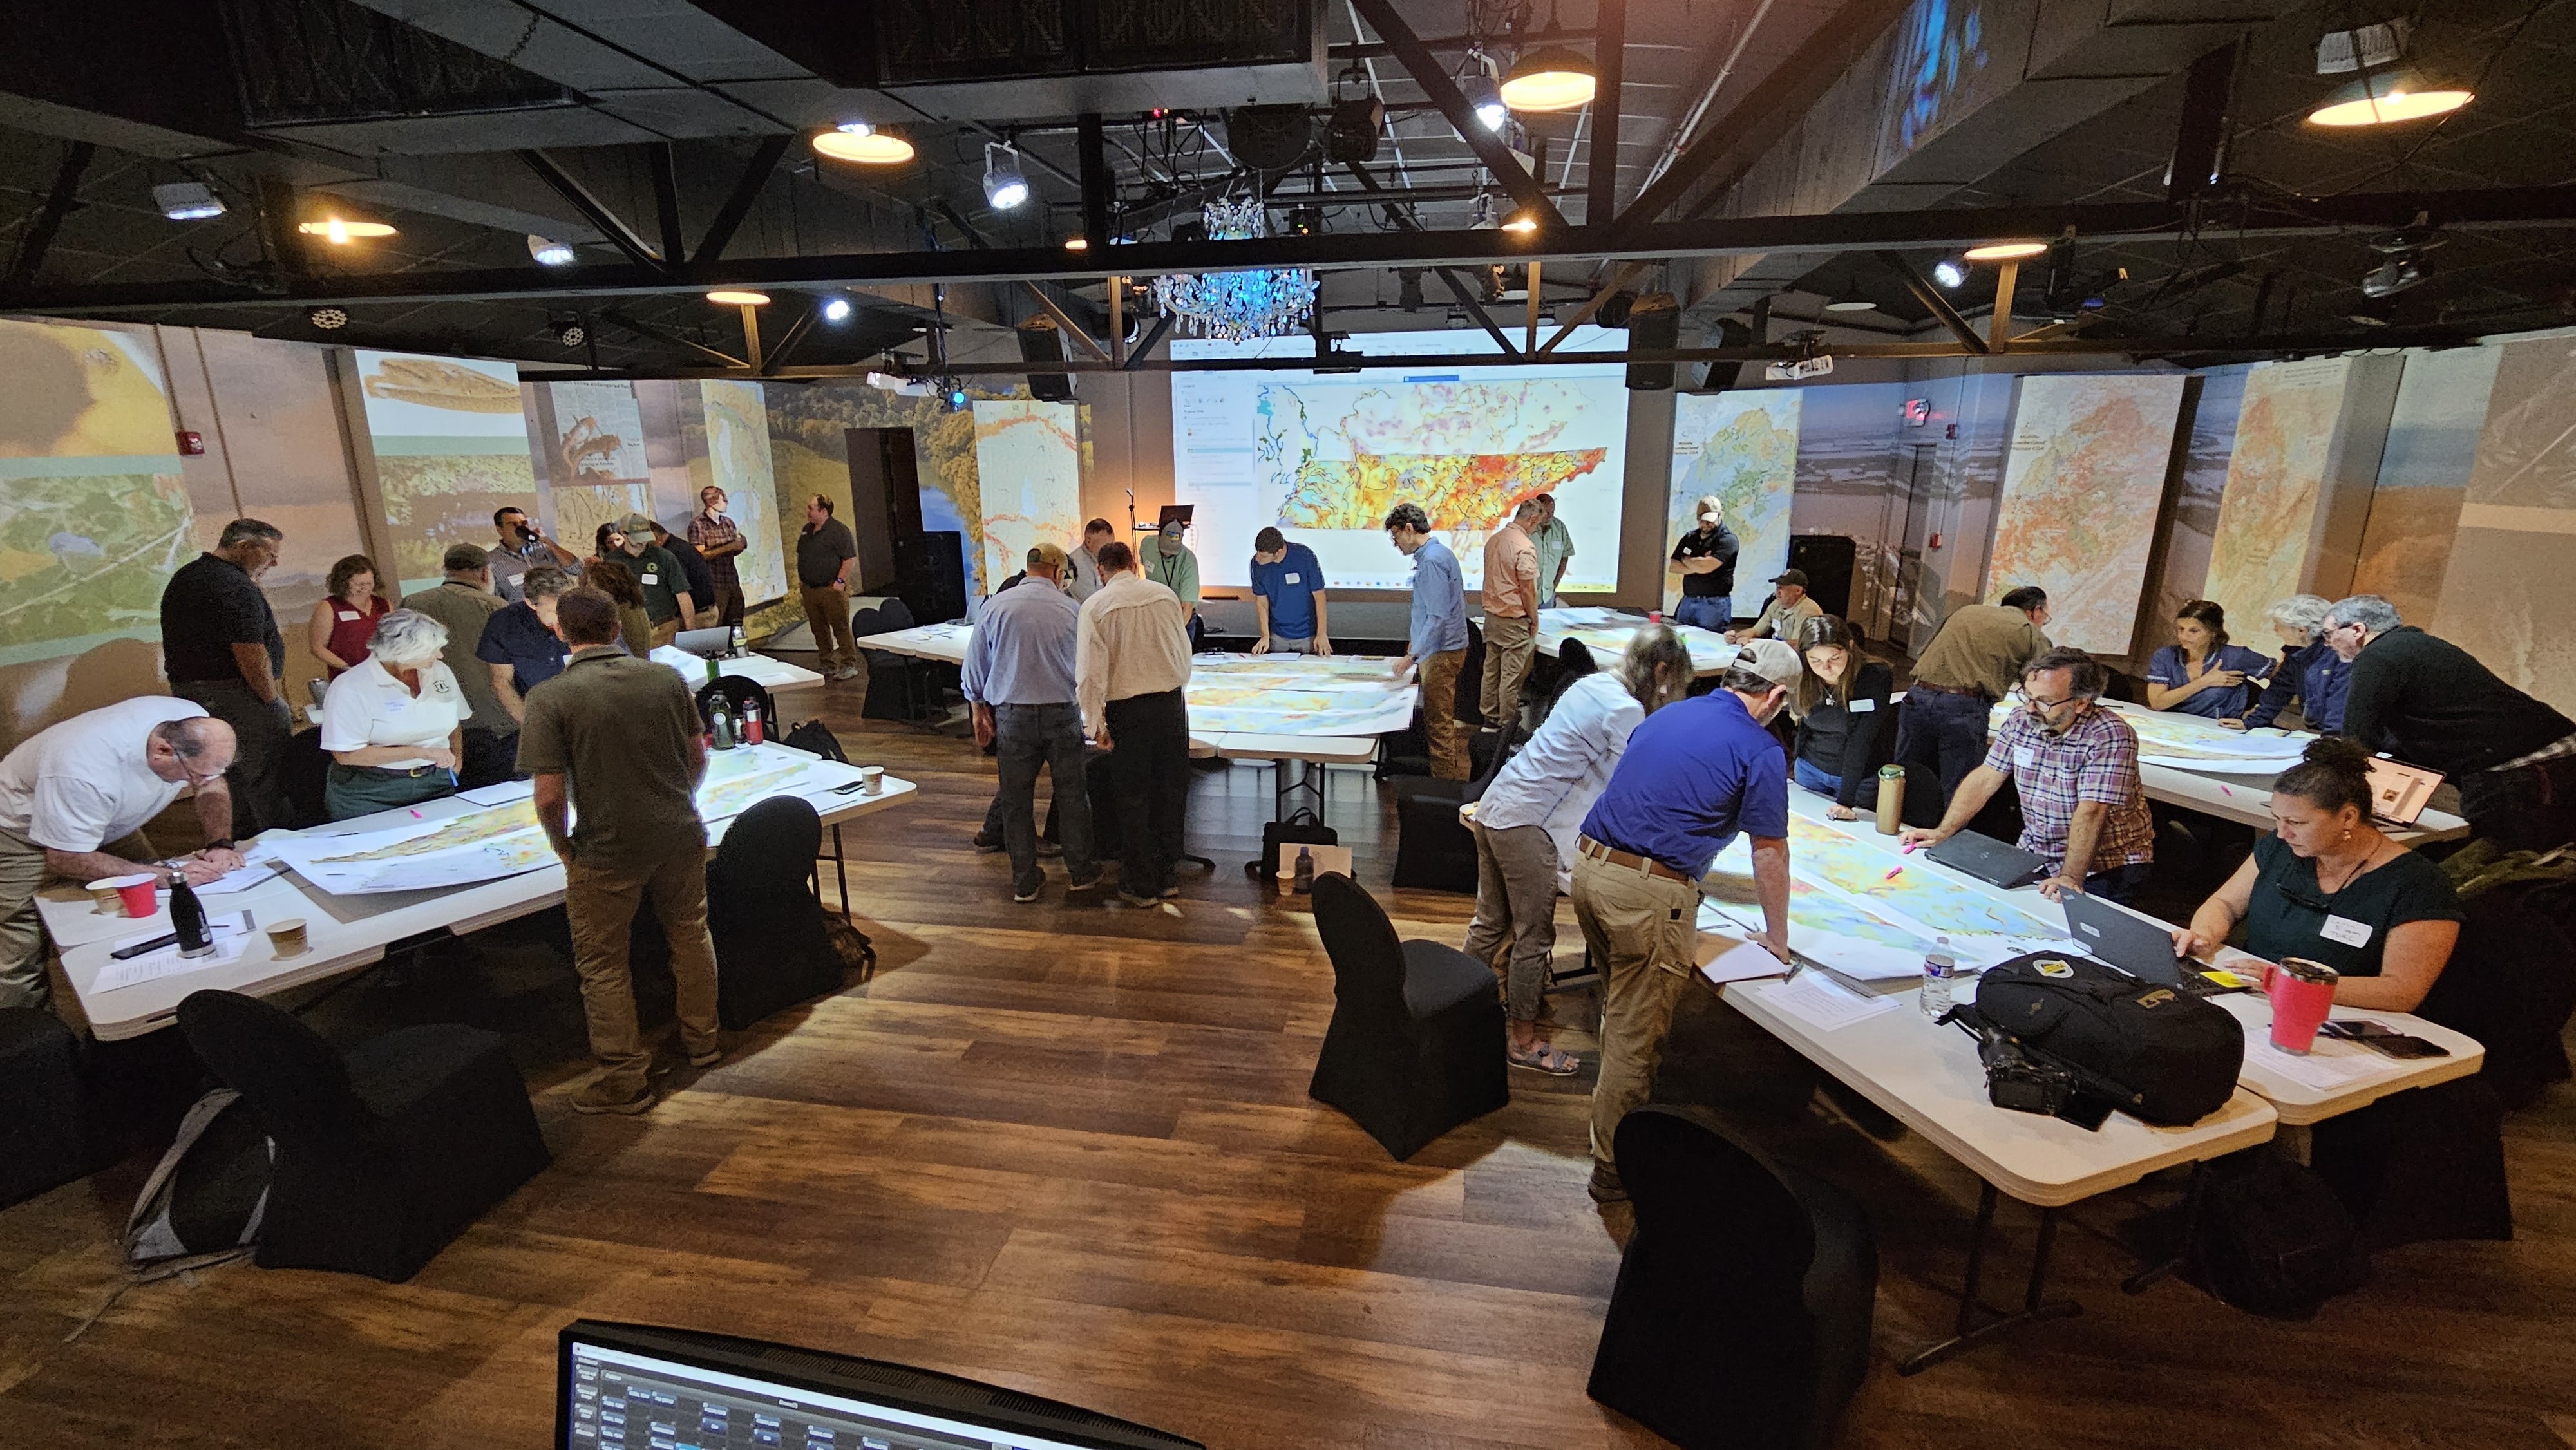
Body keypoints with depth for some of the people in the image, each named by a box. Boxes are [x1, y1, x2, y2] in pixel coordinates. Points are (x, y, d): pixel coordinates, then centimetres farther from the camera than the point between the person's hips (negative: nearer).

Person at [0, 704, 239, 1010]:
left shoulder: (194, 726, -26)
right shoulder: (87, 774, -41)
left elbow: (213, 785, -7)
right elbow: (65, 859, -31)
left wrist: (221, 844, -22)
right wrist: (168, 874, -37)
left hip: (109, 822, 5)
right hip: (25, 829, -5)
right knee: (25, 953, -9)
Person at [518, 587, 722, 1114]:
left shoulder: (550, 697, -15)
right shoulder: (667, 677, -3)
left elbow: (551, 795, -16)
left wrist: (564, 848, 2)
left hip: (608, 852, -4)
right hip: (680, 836, 4)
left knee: (602, 964, 13)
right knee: (690, 935, 23)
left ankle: (624, 1080, 24)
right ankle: (702, 1040, 39)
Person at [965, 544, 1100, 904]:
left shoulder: (996, 606, -2)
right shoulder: (1072, 609, -3)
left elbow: (975, 665, 3)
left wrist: (980, 711, 14)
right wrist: (1085, 705, 27)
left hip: (1012, 714, 1)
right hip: (1063, 712, 0)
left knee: (1016, 801, 10)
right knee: (1072, 795, 12)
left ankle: (1024, 883, 18)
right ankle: (1081, 872, 23)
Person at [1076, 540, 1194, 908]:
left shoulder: (1095, 606, -7)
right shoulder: (1165, 595, 3)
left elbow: (1090, 671, -11)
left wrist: (1096, 723, -5)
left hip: (1127, 711, -3)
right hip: (1171, 703, 3)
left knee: (1134, 799, 9)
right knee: (1170, 792, 14)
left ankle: (1141, 886, 19)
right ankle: (1165, 877, 26)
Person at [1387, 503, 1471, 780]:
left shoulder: (1431, 560, -20)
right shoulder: (1440, 553, 12)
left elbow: (1438, 616, -25)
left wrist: (1413, 655, -22)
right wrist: (1417, 640, 24)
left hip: (1441, 652, -11)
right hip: (1446, 646, 11)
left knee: (1438, 721, -3)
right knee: (1445, 718, 18)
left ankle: (1444, 779, 4)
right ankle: (1455, 773, 29)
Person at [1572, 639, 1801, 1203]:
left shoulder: (1665, 715, 15)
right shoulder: (1761, 750, -4)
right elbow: (1770, 853, 2)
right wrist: (1777, 937, 16)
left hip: (1589, 864, 7)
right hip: (1649, 894, -7)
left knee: (1620, 1005, 27)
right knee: (1636, 1035, 7)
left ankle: (1617, 1105, 47)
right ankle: (1615, 1167, 20)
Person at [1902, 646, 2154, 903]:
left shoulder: (2111, 737, -18)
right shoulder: (2022, 721, -1)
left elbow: (2091, 813, -27)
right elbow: (1984, 780, 3)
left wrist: (2070, 878, -34)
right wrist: (1942, 832, -6)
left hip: (2105, 867, -5)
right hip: (2035, 855, 5)